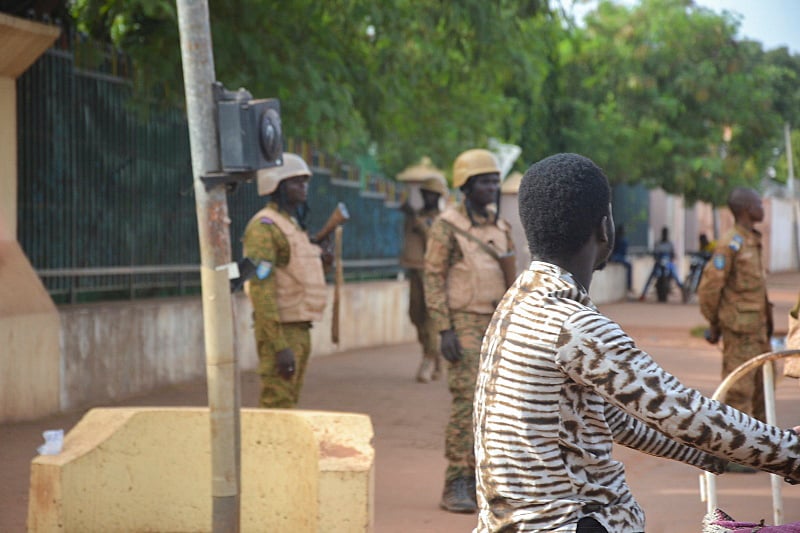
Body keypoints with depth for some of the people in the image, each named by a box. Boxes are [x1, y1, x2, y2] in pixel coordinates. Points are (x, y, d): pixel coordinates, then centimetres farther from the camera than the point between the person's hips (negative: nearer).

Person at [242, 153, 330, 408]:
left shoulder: (294, 224, 17)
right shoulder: (264, 227, -13)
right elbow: (262, 289, -20)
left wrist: (319, 258, 5)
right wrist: (279, 346, -25)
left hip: (299, 330, 10)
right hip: (280, 331, -10)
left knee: (289, 404, 14)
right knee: (277, 406, -9)